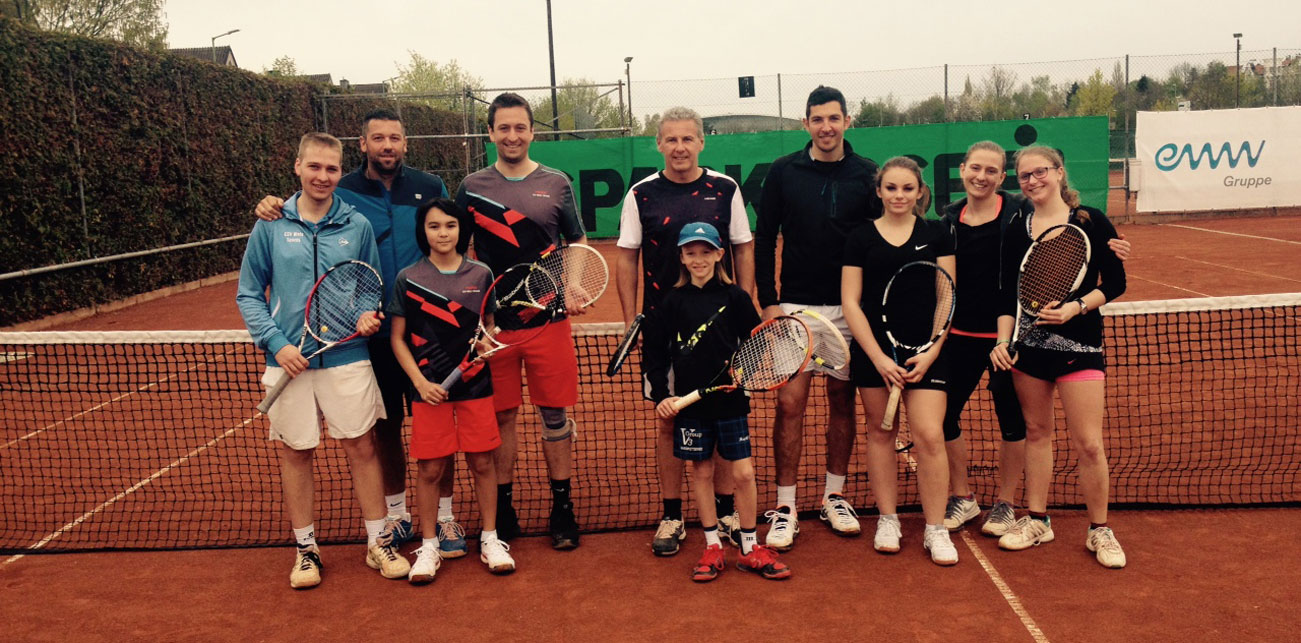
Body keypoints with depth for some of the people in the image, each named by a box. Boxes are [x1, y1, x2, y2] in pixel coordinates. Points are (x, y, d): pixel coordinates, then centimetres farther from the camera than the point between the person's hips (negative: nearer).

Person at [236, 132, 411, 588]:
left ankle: (377, 543, 18)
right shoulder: (271, 227, 2)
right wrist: (275, 342, -9)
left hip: (347, 358, 0)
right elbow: (249, 295, 4)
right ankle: (306, 549, 24)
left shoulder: (357, 226, 4)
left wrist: (369, 314, -9)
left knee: (362, 447, 4)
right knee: (295, 452, 8)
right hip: (289, 360, 0)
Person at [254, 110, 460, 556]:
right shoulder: (342, 193, 1)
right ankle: (396, 513, 29)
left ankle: (444, 516, 19)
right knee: (386, 427, 11)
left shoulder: (430, 188, 3)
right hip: (372, 333, 1)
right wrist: (273, 207, -16)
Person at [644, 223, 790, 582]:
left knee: (743, 473, 0)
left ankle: (750, 548, 16)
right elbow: (655, 353, 6)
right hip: (690, 403, 1)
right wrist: (660, 396, -2)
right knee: (701, 472, 9)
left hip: (730, 401, -1)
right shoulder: (672, 303, 2)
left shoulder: (735, 297, 0)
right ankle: (712, 548, 22)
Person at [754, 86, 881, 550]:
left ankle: (834, 496, 23)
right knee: (790, 403, -5)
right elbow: (764, 239, 3)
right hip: (795, 306, -1)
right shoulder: (783, 172, 2)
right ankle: (785, 507, 5)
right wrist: (768, 301, -3)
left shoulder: (867, 175, 3)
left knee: (842, 400, 9)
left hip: (849, 307, 1)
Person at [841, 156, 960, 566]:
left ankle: (935, 530, 5)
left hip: (924, 351, 0)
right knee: (881, 433, 8)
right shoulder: (861, 238, 3)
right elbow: (850, 302, 0)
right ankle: (887, 521, 22)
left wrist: (932, 351, -8)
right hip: (874, 351, 1)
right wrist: (878, 357, -9)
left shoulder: (937, 234, 5)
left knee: (929, 436, -7)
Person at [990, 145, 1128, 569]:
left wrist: (1076, 307, -17)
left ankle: (1099, 530, 15)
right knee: (1036, 431, 12)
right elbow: (1008, 295, 8)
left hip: (1079, 343, -3)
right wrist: (1003, 341, -3)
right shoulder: (1017, 229, 6)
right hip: (1028, 343, 4)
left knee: (1088, 443, -3)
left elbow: (1115, 282, -2)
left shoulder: (1090, 221, -3)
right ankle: (1037, 521, 25)